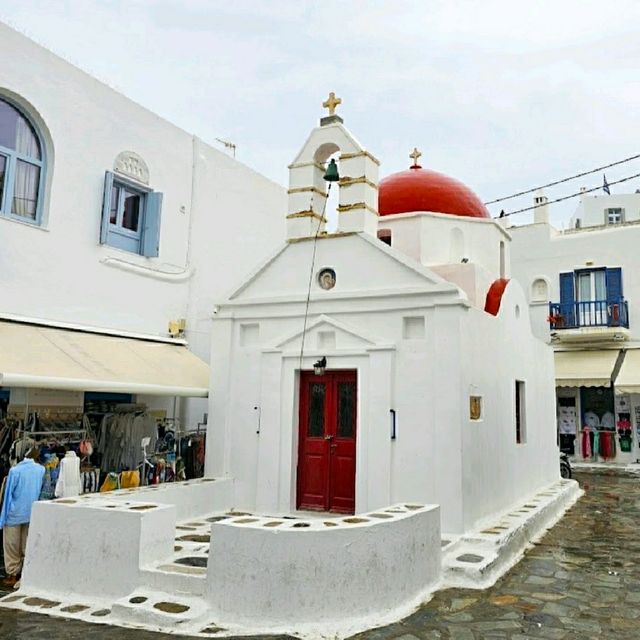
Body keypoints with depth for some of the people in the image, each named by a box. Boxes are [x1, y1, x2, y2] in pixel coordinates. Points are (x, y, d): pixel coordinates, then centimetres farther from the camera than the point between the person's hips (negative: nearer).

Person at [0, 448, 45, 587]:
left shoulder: (15, 470, -16)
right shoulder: (41, 470, -7)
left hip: (15, 514, -3)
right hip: (32, 514, 3)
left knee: (11, 546, 10)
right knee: (27, 545, 15)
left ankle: (12, 575, 14)